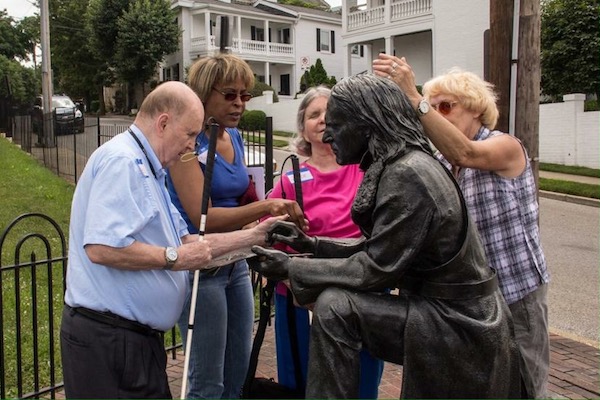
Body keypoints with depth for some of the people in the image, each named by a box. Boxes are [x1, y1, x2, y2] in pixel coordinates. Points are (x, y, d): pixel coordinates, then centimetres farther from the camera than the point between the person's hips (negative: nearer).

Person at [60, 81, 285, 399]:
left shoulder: (145, 168, 16)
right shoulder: (122, 161, -17)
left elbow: (186, 241, 15)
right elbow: (101, 248, -29)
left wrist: (254, 235, 11)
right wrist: (173, 258, -18)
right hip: (108, 336, -10)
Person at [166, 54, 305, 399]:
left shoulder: (234, 136, 7)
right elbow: (201, 216, -24)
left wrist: (275, 218, 7)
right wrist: (264, 207, -35)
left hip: (235, 263, 7)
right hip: (199, 266, -7)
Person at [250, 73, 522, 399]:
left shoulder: (406, 174, -23)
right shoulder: (399, 164, 6)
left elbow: (376, 270, -21)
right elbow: (379, 248, 9)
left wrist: (291, 268, -14)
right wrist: (313, 244, 3)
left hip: (457, 324, -9)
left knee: (334, 307, -20)